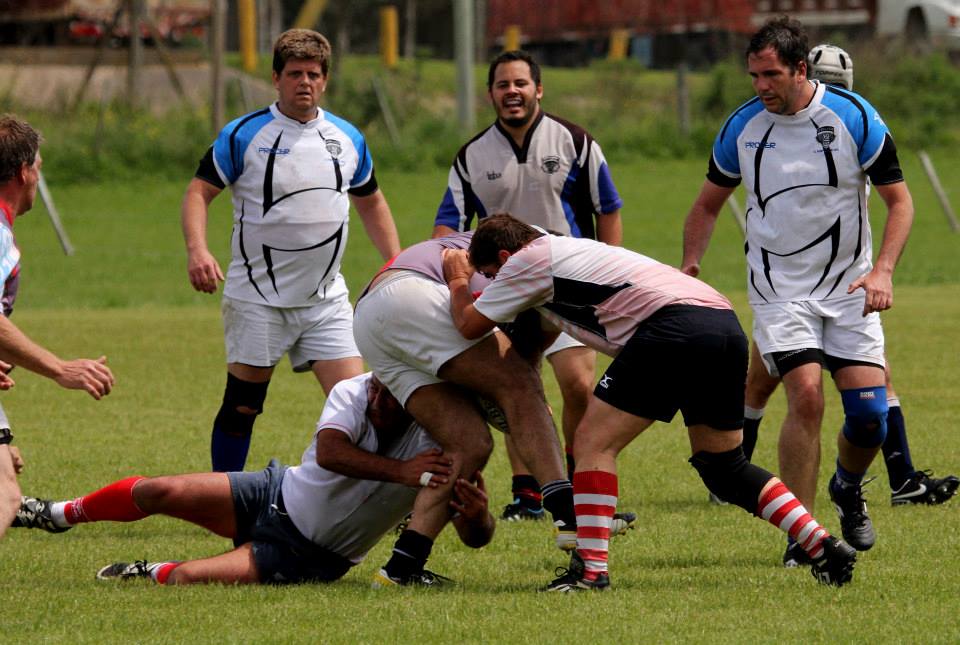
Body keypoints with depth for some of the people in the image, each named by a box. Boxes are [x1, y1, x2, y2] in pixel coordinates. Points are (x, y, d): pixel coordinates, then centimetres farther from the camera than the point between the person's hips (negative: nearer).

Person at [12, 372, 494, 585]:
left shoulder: (435, 441, -21)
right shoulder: (351, 393, -16)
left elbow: (474, 537, -23)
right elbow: (330, 452, -36)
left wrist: (477, 514, -48)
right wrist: (401, 471, -50)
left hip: (310, 558, -3)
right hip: (280, 497, 3)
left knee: (188, 579, -24)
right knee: (157, 493, -6)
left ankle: (153, 574, 14)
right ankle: (61, 515, 26)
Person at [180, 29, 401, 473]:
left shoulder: (347, 139, 8)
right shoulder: (243, 135, -5)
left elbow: (371, 204, 21)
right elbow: (198, 192, -6)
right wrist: (197, 249, -23)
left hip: (326, 299, 3)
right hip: (257, 298, -3)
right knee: (242, 407, 1)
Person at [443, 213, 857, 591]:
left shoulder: (527, 261, 6)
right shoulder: (565, 250, 33)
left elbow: (469, 325, 13)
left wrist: (457, 280, 33)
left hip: (672, 327, -9)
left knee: (593, 444, -2)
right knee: (724, 467, 20)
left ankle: (591, 569, -10)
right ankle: (824, 547, 12)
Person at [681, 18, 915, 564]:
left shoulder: (854, 117, -8)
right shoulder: (743, 126, -3)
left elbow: (899, 199, -3)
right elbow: (709, 203, 13)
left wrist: (883, 270, -17)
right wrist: (689, 266, -2)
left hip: (849, 290, 0)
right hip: (779, 290, 0)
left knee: (870, 412, -7)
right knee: (807, 396, -20)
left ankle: (848, 488, 27)